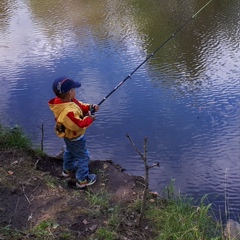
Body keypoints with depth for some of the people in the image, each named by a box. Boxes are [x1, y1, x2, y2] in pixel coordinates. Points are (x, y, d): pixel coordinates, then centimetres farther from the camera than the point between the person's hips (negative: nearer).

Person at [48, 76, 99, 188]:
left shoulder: (61, 100, -16)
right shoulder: (68, 112, -46)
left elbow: (79, 105, -3)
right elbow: (79, 125, -37)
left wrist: (89, 107, -16)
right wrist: (89, 118, -23)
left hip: (68, 135, 10)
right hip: (75, 138, -10)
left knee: (69, 151, 33)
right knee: (83, 157, 11)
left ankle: (68, 169, 57)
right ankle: (82, 180, 27)